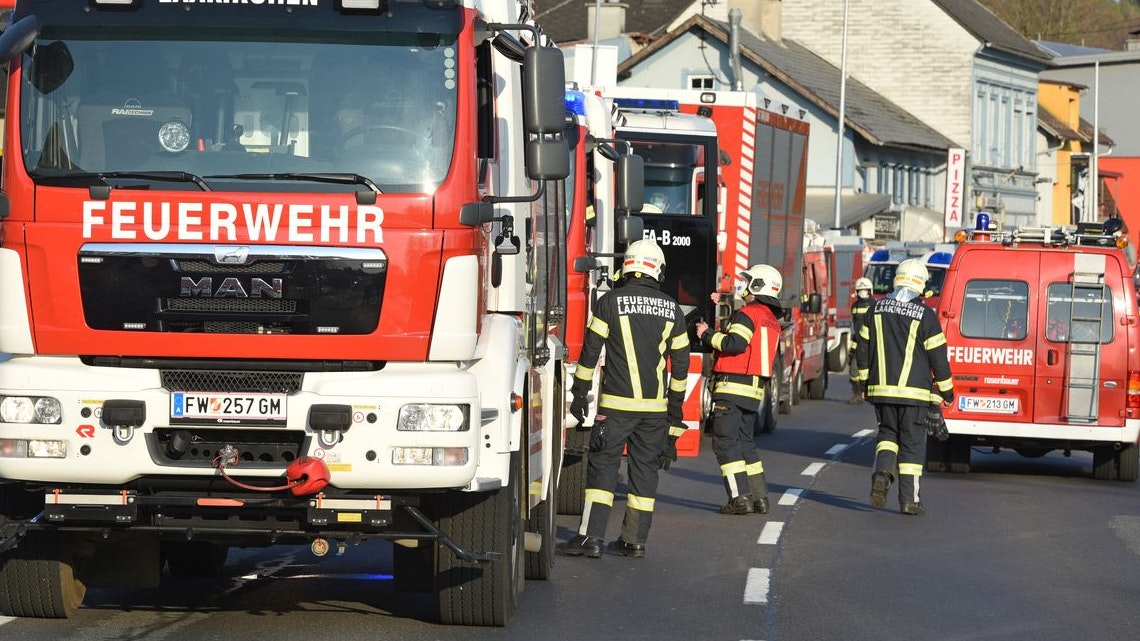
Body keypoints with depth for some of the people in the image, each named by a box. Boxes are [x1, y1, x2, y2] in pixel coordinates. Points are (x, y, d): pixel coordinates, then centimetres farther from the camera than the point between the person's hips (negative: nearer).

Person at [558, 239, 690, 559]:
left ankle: (591, 536, -6)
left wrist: (580, 393, 5)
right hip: (656, 406, 3)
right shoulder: (672, 310, 6)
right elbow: (680, 361, 10)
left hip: (617, 404, -3)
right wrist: (675, 405, 19)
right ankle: (635, 540, 10)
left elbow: (591, 349, -3)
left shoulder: (610, 302, -4)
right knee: (645, 470, 8)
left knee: (603, 465, 0)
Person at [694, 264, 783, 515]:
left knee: (725, 442, -6)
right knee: (745, 441, 17)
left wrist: (707, 335, -9)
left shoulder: (748, 313, -12)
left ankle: (740, 497, -14)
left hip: (732, 387, -9)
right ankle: (759, 497, 14)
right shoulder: (772, 319, 18)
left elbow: (735, 344, -23)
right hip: (755, 390, 9)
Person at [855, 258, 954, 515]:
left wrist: (865, 382, 21)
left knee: (888, 433, 19)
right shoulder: (925, 315, -8)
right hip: (913, 392, -3)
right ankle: (909, 499, 1)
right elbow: (937, 356, -5)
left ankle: (882, 472, -8)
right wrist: (946, 389, 6)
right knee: (912, 442, 3)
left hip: (881, 389, 4)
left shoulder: (876, 310, 4)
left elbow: (862, 349, 10)